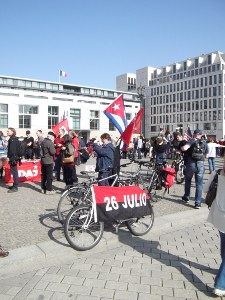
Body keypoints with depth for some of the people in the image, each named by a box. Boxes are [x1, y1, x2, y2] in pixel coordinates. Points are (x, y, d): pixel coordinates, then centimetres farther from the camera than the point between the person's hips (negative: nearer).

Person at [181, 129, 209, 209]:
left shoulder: (191, 141, -5)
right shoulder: (205, 144, 8)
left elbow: (184, 148, -23)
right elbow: (206, 156, 15)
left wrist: (181, 148, -2)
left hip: (191, 163, -2)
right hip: (201, 164, 2)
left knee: (188, 180, 20)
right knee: (199, 184, 6)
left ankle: (186, 197, 31)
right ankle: (198, 203, 4)